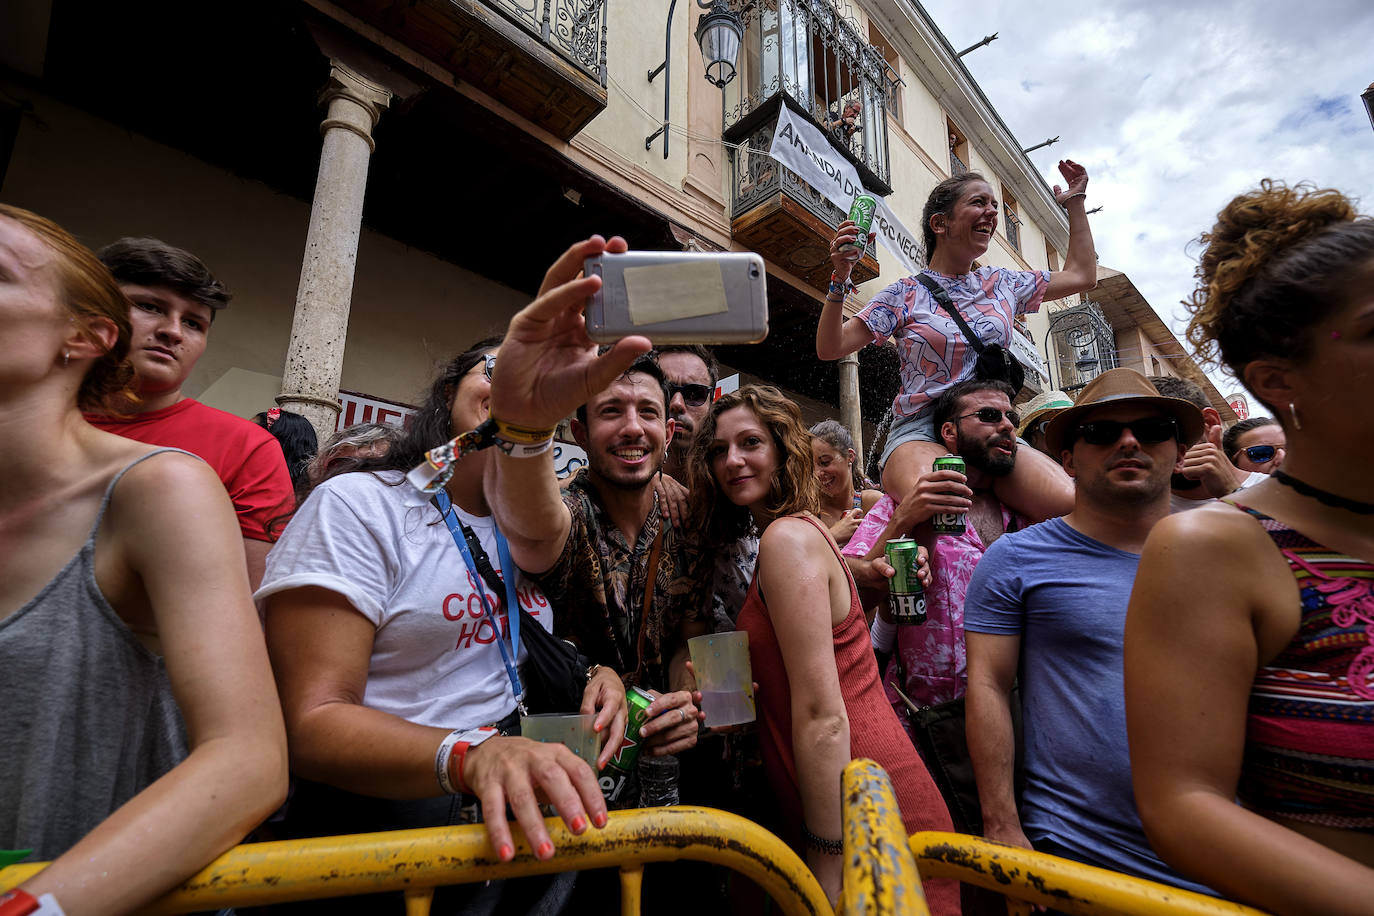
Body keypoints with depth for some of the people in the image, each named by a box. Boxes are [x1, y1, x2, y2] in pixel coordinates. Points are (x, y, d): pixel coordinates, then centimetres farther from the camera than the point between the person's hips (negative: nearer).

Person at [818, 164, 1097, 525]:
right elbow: (830, 348, -2)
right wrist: (839, 279, -13)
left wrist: (1075, 203, 35)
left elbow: (1081, 275, 33)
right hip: (920, 432, -4)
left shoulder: (1003, 284, 18)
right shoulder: (905, 294, 4)